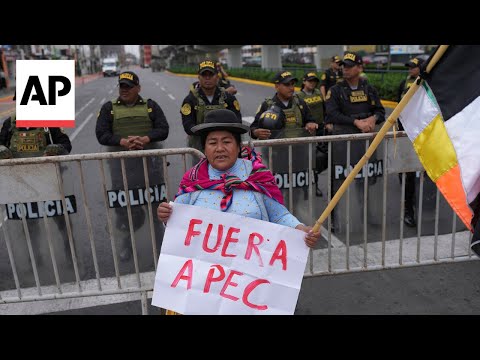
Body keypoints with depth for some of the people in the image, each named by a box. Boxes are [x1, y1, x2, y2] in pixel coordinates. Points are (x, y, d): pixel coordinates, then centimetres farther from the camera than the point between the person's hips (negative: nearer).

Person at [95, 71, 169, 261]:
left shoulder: (150, 106, 9)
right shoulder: (109, 108, 9)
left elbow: (163, 130, 1)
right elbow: (101, 135, -1)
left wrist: (145, 139, -18)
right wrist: (124, 142, -17)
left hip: (150, 161, 0)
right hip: (121, 163, 0)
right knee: (123, 203, 4)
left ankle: (161, 238, 23)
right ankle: (128, 240, 23)